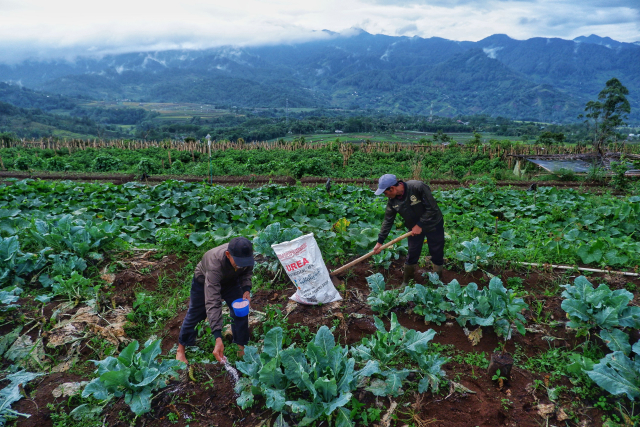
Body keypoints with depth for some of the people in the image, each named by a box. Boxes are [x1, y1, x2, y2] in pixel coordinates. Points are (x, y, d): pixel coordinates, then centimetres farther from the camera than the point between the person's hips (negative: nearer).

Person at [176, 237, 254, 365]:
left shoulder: (247, 256, -34)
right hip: (204, 281, -4)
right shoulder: (215, 264, -49)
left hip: (231, 281, 4)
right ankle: (181, 349, 30)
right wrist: (218, 339, -54)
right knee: (195, 314, 9)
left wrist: (246, 289, -28)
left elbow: (247, 272, -7)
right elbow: (213, 303, -50)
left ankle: (241, 348, 15)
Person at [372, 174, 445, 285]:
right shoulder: (392, 200, -12)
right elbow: (388, 221, -5)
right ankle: (406, 282, 24)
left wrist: (420, 225, -22)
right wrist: (380, 241, -6)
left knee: (437, 255, 8)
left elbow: (432, 209, -25)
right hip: (414, 229, 4)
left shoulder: (418, 187, -30)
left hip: (434, 225, -4)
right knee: (412, 256, 7)